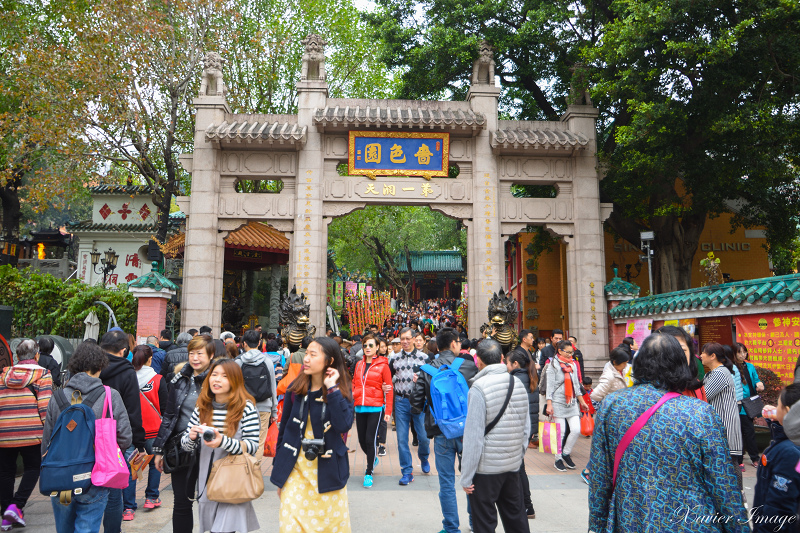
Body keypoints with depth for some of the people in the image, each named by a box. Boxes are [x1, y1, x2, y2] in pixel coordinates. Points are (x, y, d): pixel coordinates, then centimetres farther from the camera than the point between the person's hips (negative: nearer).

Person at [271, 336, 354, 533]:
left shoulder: (342, 391, -5)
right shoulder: (296, 388, -1)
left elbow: (344, 425, -22)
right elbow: (284, 429, 7)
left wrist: (332, 389, -22)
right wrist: (278, 469, 9)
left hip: (327, 471, -1)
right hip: (296, 470, 1)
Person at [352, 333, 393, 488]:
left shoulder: (382, 365, -4)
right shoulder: (359, 364, 10)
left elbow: (389, 389, -4)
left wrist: (388, 411, -8)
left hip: (376, 408, -4)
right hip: (360, 408, 5)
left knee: (370, 439, -7)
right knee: (362, 440, 10)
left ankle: (369, 473, 10)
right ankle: (373, 459, 39)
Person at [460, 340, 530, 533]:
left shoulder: (478, 388, -17)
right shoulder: (518, 384, 2)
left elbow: (473, 435, -18)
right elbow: (526, 429, 8)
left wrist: (466, 477, -11)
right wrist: (518, 456, 18)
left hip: (486, 468, -6)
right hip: (513, 465, 6)